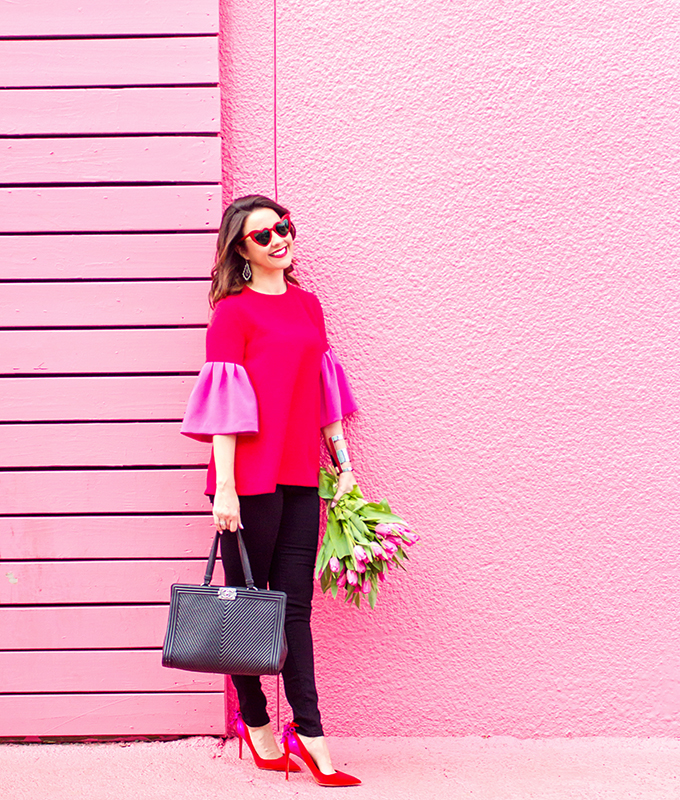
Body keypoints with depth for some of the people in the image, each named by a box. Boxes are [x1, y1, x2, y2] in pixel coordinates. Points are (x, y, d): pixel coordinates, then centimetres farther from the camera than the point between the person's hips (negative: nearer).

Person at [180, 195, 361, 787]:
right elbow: (224, 403, -10)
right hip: (250, 477, -5)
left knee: (295, 606, 7)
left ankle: (309, 733, 11)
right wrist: (224, 488, -14)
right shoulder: (234, 311, -4)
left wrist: (343, 462, 15)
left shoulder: (307, 304, 15)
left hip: (300, 475, 6)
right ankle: (254, 720, 22)